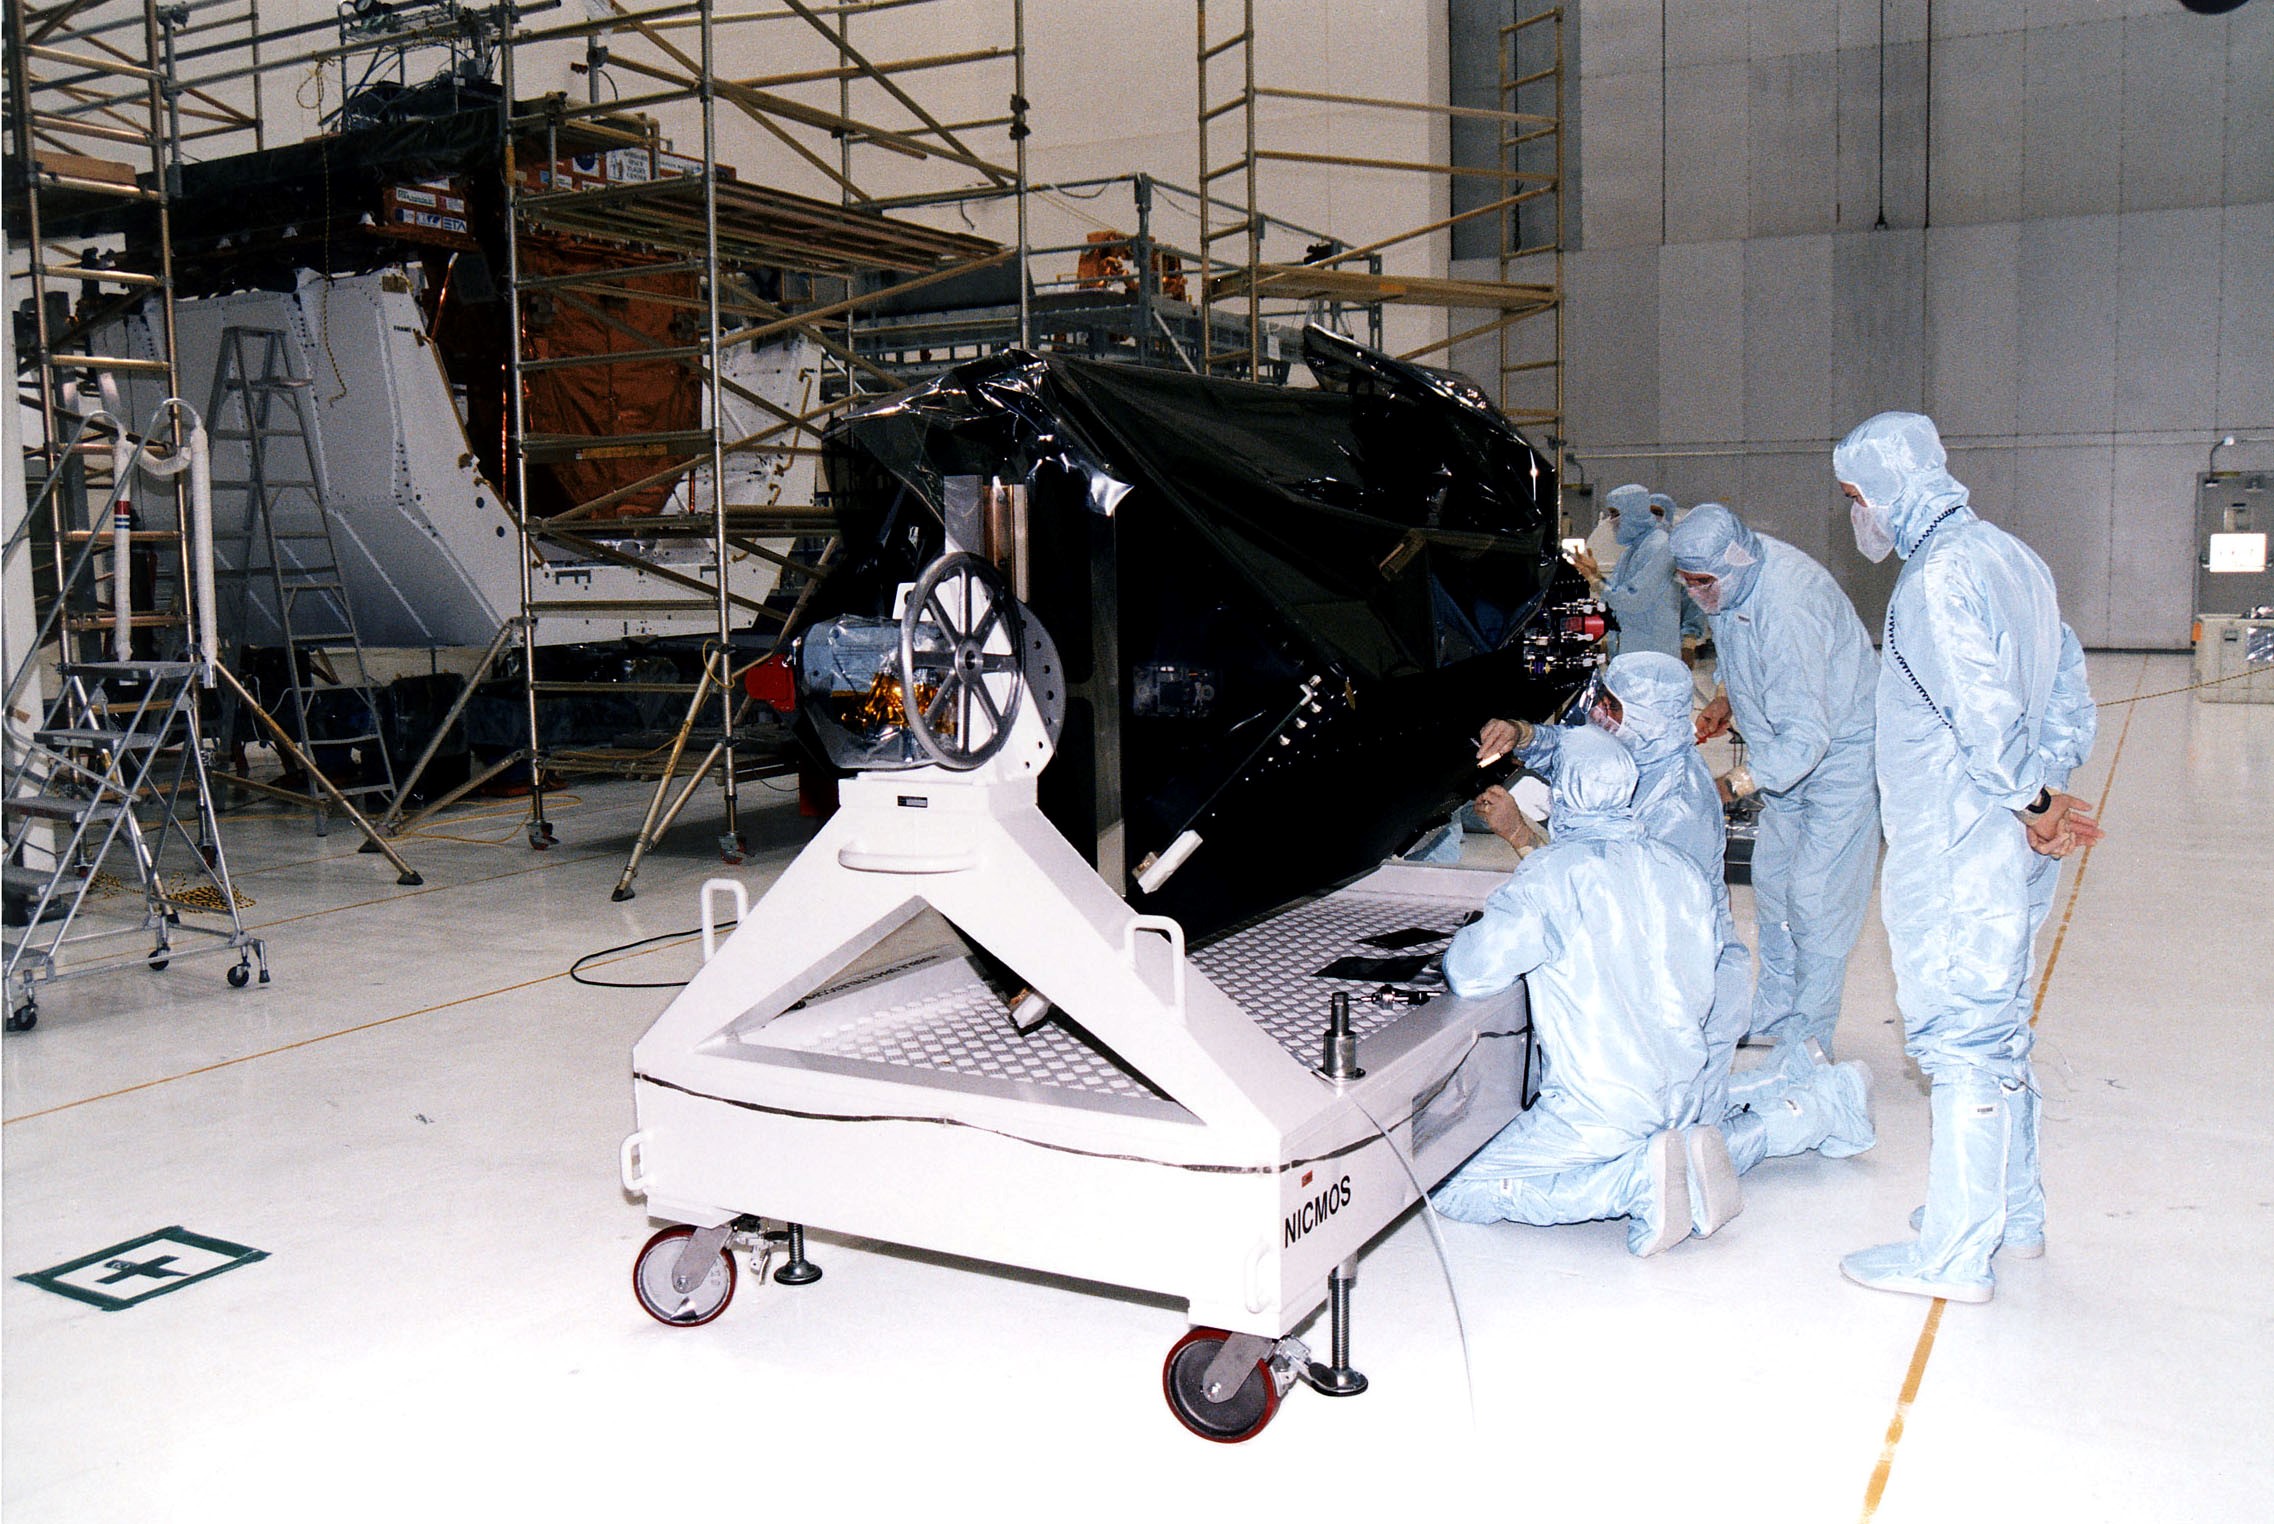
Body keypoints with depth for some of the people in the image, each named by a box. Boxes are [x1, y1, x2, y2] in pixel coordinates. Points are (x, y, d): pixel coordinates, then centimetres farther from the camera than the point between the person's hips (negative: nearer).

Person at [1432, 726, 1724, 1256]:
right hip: (1685, 1098, 7)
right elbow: (1699, 997, 14)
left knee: (1452, 1192, 1)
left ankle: (1640, 1177, -10)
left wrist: (1474, 931, 3)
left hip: (1599, 1108, -7)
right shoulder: (1681, 872, 5)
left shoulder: (1551, 874, -15)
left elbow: (1468, 973, -19)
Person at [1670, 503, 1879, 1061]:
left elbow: (1806, 737, -35)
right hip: (1789, 757, 9)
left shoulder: (1787, 609, -35)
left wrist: (1729, 786, -37)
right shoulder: (1730, 580, -7)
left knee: (1816, 898, -8)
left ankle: (1807, 1041, 3)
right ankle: (1772, 1015, 26)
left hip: (1841, 757, -9)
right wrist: (1726, 700, 4)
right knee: (1771, 879, 13)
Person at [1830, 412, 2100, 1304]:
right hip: (2012, 850, 10)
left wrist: (2032, 804, -12)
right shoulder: (2010, 558, 13)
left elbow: (1981, 711, -25)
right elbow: (2069, 684, 13)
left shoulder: (1938, 578, -17)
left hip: (1955, 855, -10)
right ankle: (2016, 1215, 32)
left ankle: (1954, 1256, 4)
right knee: (1998, 1027, 19)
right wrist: (2048, 792, 3)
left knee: (1959, 1039, -4)